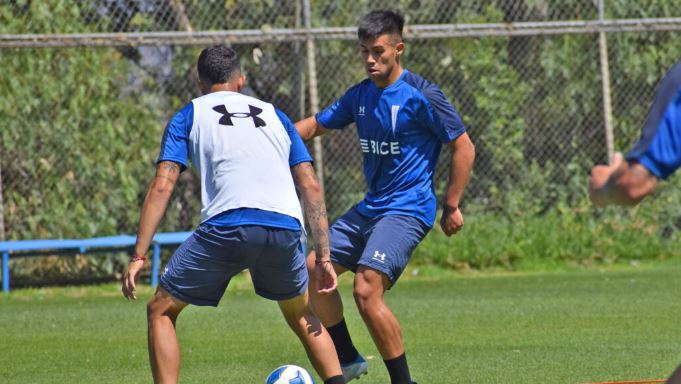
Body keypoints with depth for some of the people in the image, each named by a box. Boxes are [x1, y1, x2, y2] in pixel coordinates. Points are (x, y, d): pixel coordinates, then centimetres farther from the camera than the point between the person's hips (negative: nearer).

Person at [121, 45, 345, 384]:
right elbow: (311, 186, 18)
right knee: (300, 314, 30)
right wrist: (323, 257, 16)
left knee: (161, 311, 14)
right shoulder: (274, 115, 27)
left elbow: (161, 186, 5)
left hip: (227, 227, -3)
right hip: (285, 229, 3)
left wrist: (139, 256, 3)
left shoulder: (189, 116, 18)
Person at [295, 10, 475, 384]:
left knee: (366, 290, -22)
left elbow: (463, 147, -9)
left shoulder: (421, 96, -13)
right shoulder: (360, 95, 8)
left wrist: (452, 206, -9)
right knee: (312, 270, 4)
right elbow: (316, 125, 19)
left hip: (408, 209, -8)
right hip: (370, 208, 8)